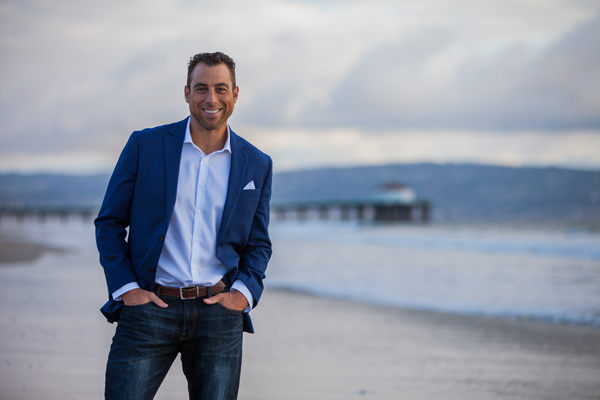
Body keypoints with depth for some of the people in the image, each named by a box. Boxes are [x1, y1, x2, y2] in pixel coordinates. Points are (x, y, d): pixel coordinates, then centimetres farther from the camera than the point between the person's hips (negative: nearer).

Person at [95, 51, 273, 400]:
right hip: (149, 306, -1)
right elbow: (109, 223, 6)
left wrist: (243, 293, -2)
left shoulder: (257, 165, 9)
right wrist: (126, 288, -5)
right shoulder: (145, 145, 3)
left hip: (218, 312, 2)